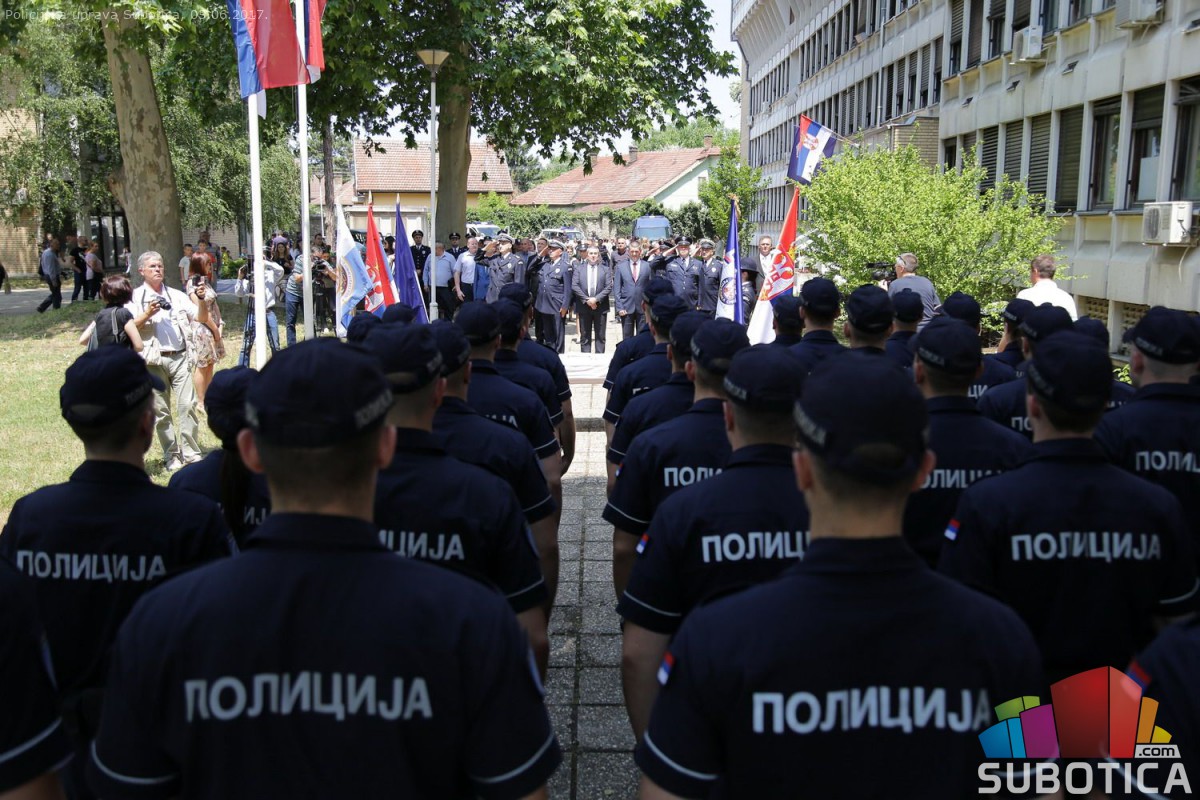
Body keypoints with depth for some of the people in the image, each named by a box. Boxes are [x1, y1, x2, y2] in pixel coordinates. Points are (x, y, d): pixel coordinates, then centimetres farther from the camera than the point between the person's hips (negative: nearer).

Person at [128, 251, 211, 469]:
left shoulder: (177, 295, 14)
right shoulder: (135, 298, 5)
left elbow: (201, 318, 10)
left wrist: (201, 299, -7)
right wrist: (147, 314, -16)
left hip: (180, 357, 2)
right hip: (154, 360, -1)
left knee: (187, 405, -4)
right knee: (161, 411, 4)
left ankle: (191, 453, 2)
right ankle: (171, 455, 13)